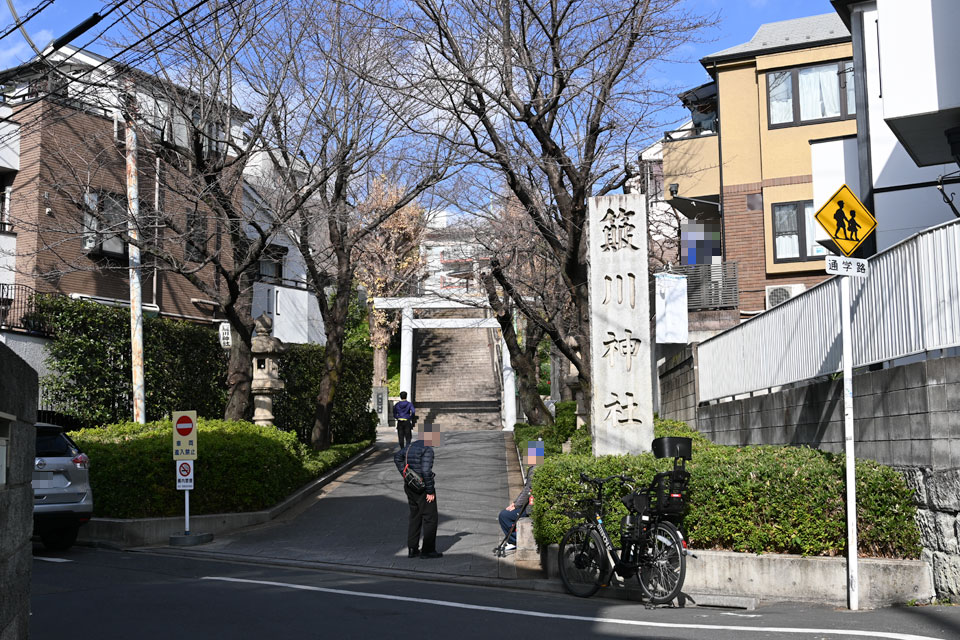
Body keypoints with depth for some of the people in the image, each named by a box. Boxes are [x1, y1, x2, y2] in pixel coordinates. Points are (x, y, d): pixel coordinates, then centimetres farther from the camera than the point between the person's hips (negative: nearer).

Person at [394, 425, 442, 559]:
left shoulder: (410, 446, 9)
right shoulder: (427, 449, -17)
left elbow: (397, 456, 25)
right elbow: (426, 471, -24)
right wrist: (430, 491, -18)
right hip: (422, 488, -8)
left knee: (415, 517, 16)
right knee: (430, 518, 1)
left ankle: (412, 549, 18)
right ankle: (427, 550, 2)